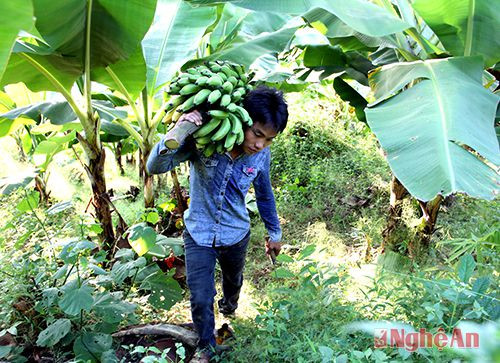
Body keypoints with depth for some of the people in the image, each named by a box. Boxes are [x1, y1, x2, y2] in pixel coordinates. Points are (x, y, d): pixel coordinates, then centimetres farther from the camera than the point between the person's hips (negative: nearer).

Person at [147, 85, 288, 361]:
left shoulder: (261, 156, -16)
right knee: (200, 300, 1)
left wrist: (274, 232, 13)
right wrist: (177, 131, -46)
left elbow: (264, 195, 2)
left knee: (233, 281, 29)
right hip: (198, 235, -3)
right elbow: (155, 167, -29)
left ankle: (229, 305, 66)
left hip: (236, 235, 3)